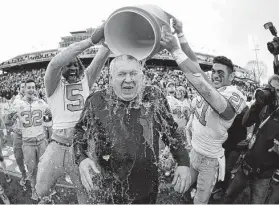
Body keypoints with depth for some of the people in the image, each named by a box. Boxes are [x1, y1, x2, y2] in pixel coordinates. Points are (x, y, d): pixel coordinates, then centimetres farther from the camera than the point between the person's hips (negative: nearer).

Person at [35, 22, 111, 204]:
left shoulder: (86, 80, 6)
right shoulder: (53, 84, -2)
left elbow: (101, 58, -5)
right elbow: (55, 63, -23)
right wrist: (91, 40, -31)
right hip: (58, 147, -1)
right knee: (42, 190, 18)